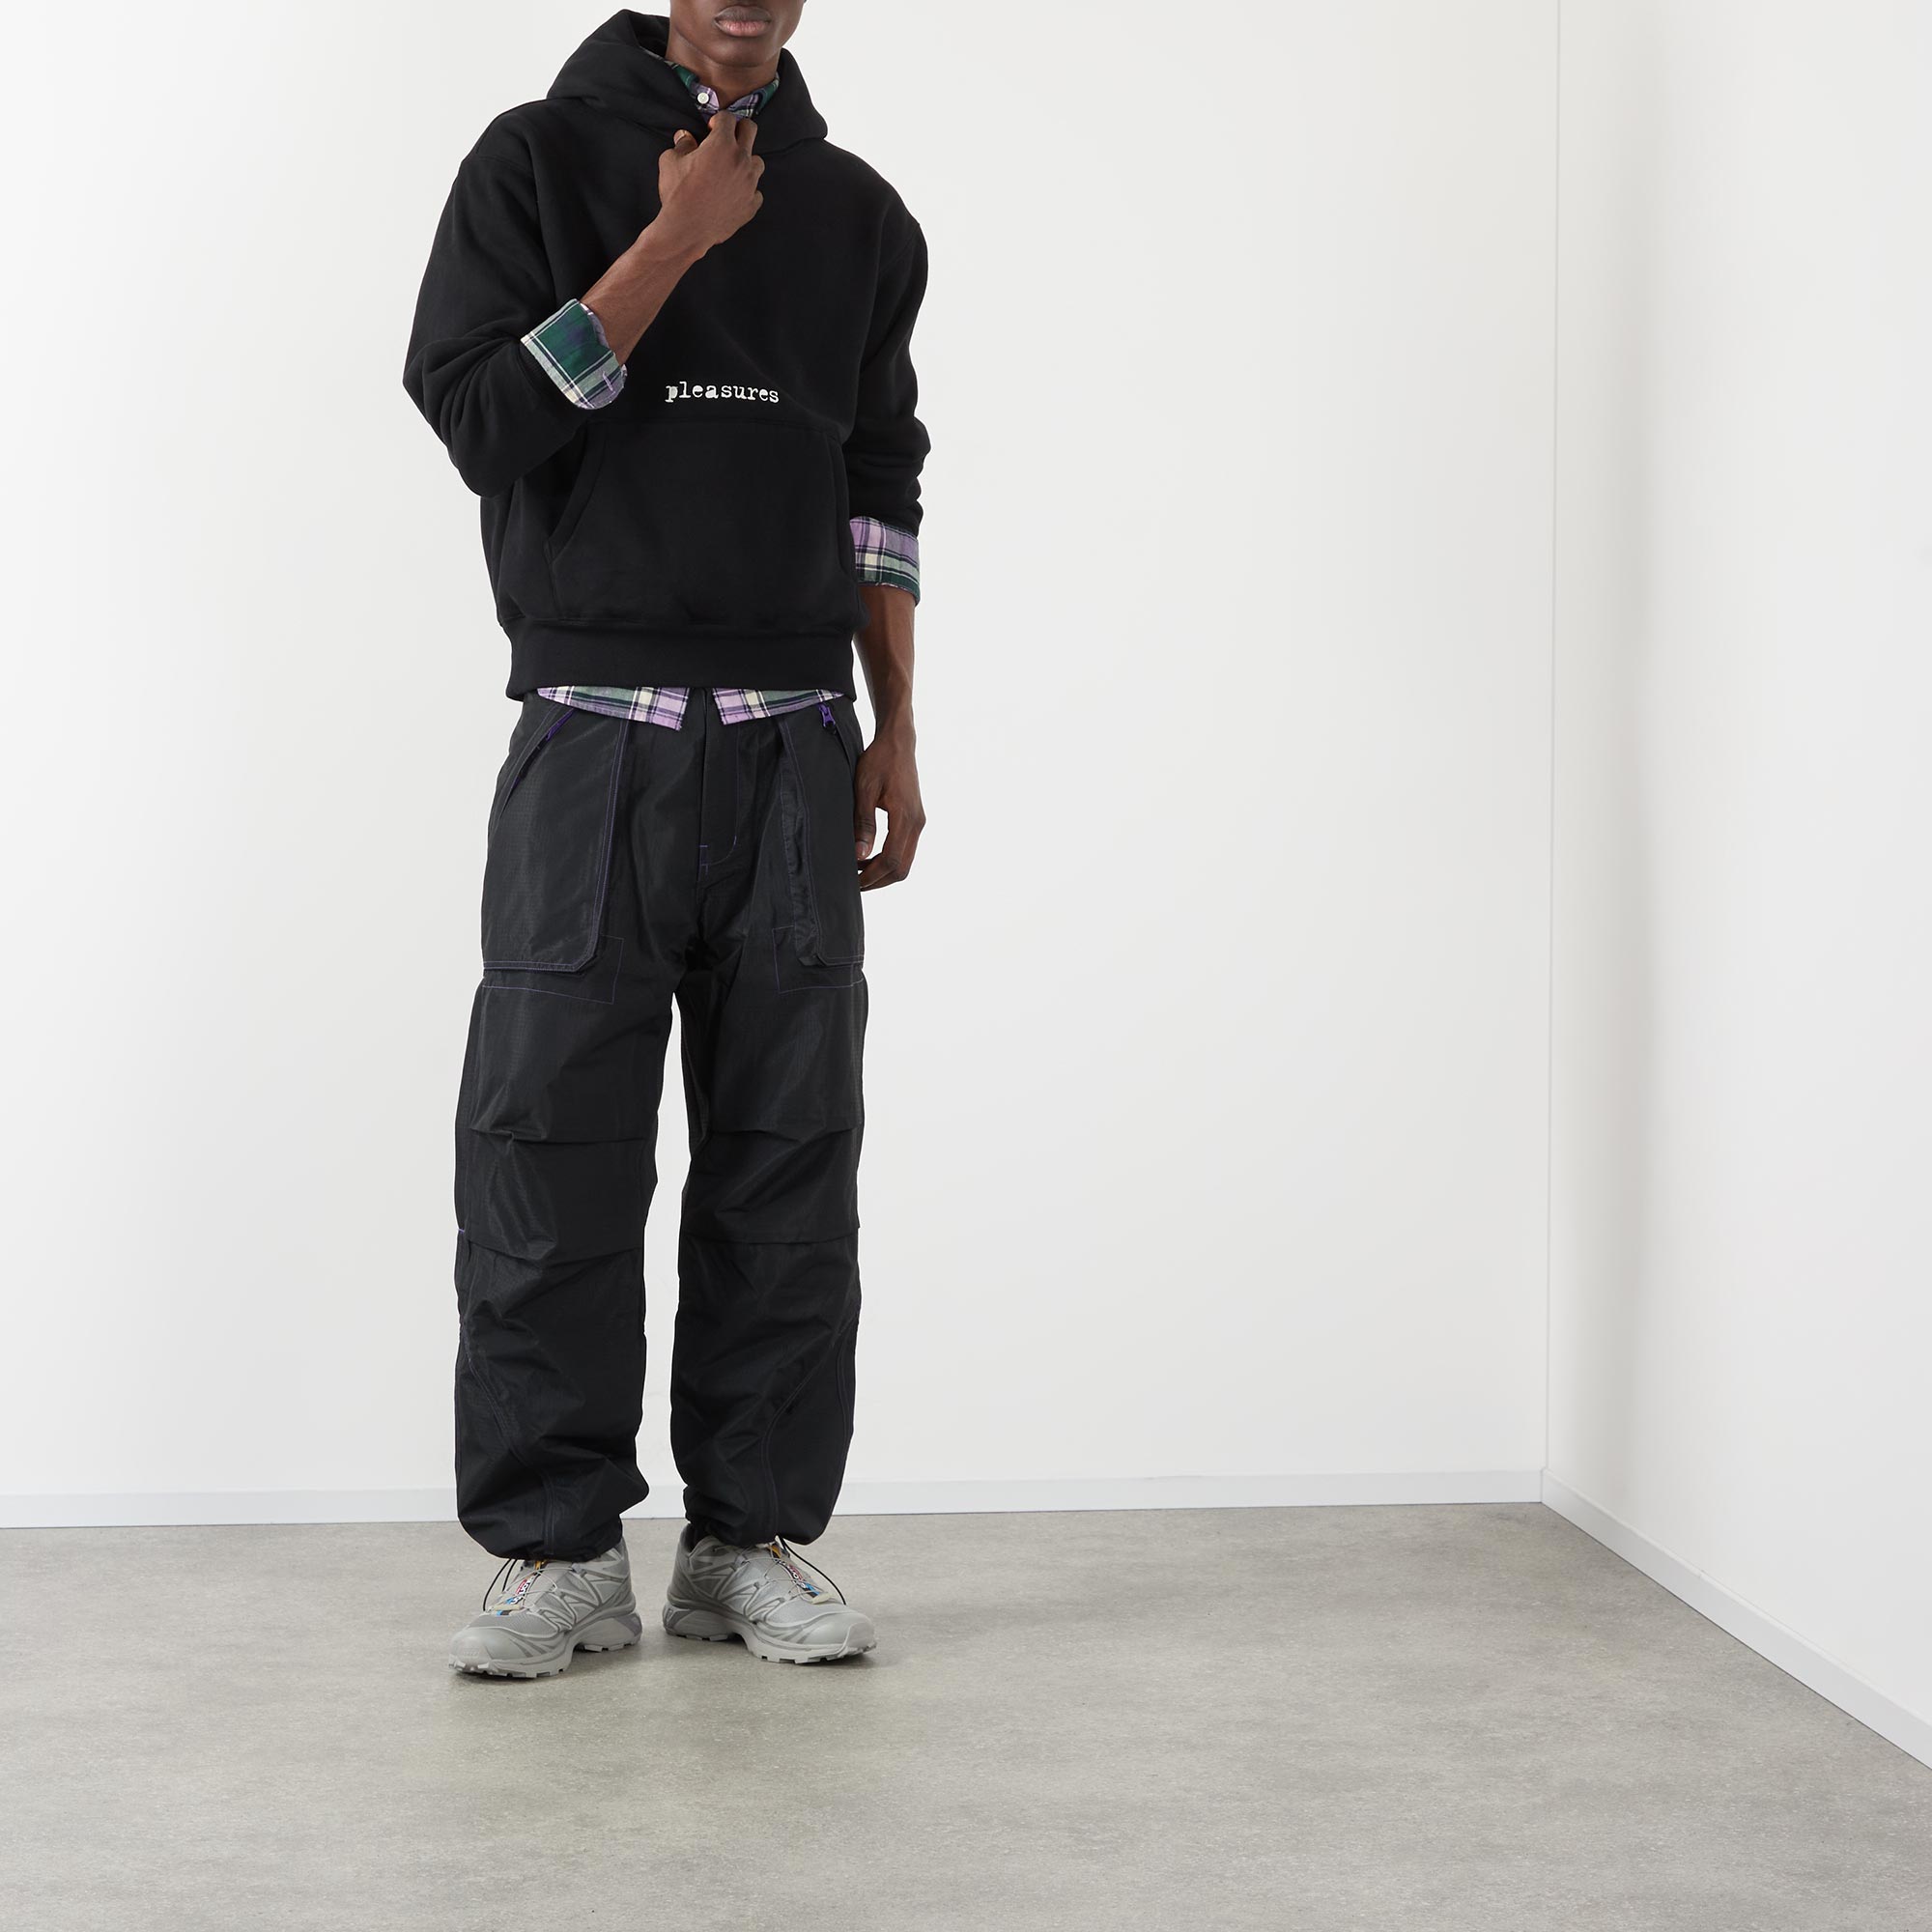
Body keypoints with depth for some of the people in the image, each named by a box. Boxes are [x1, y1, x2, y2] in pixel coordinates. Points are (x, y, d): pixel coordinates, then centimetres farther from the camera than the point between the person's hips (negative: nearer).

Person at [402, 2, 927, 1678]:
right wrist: (673, 242, -10)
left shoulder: (859, 215, 15)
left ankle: (753, 1539, 12)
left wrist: (897, 737, 11)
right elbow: (478, 415, -7)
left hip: (794, 751, 3)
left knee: (787, 1161, 3)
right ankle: (559, 1553, 6)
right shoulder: (538, 161, 4)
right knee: (551, 1154, -4)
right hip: (594, 738, -3)